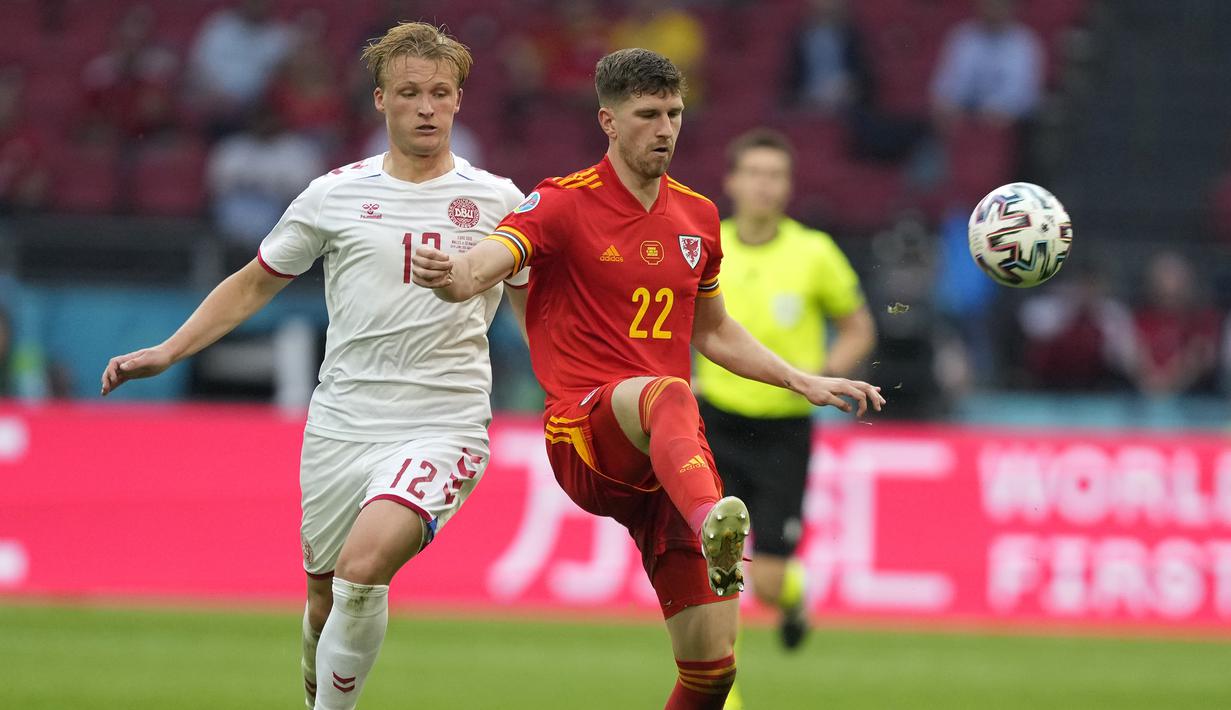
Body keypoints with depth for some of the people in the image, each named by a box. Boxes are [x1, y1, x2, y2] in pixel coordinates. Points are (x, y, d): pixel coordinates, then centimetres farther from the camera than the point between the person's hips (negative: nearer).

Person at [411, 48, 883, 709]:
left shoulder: (697, 216, 15)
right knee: (669, 396, -42)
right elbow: (486, 262, -22)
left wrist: (805, 382, 20)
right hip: (586, 440, -6)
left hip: (672, 457, 6)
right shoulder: (564, 204, -3)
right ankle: (713, 528, -72)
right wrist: (453, 274, -45)